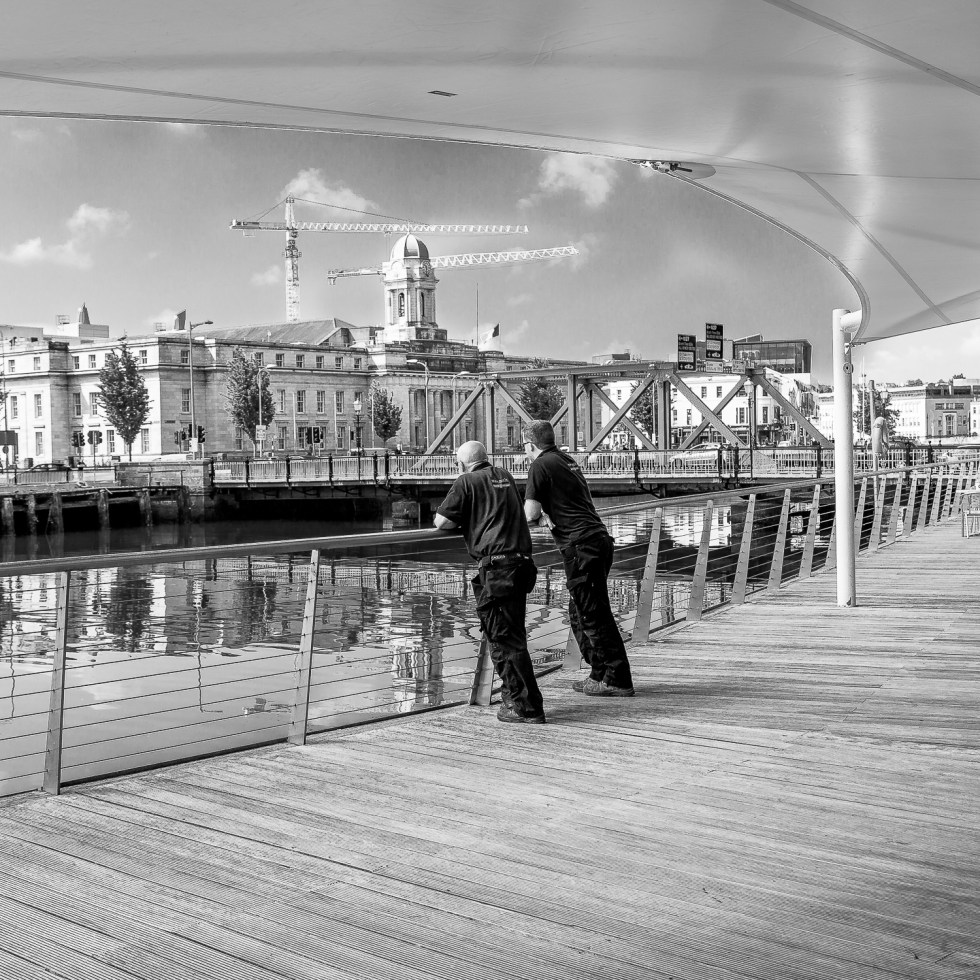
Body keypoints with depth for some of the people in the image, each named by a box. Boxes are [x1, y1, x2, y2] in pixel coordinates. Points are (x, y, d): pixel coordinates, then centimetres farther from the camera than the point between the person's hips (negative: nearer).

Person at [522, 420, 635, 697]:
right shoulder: (567, 460, 20)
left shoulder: (541, 466, -6)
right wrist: (548, 513, 12)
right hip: (599, 537, 9)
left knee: (594, 616, -4)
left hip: (581, 546, -9)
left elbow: (530, 514, -13)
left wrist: (539, 515, 9)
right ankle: (600, 674, 20)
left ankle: (618, 681, -2)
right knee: (580, 614, 17)